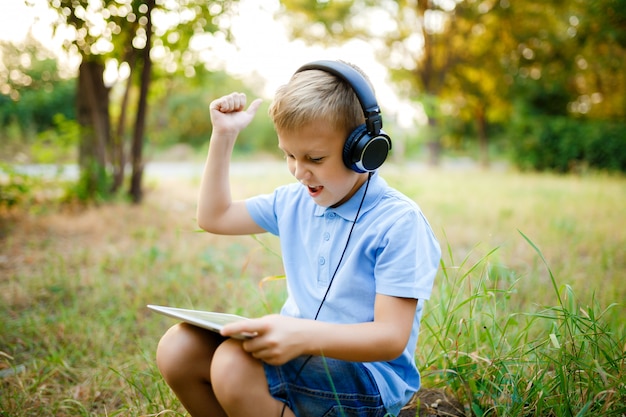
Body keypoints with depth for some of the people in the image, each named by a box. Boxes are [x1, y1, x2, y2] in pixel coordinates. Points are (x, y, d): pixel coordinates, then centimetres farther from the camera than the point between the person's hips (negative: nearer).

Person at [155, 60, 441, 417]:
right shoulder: (293, 202, 7)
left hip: (369, 377, -7)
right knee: (178, 348, -12)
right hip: (299, 359, 7)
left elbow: (392, 337, -21)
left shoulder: (398, 222, -15)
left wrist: (305, 334, -38)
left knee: (235, 362, -31)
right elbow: (214, 217, 18)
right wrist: (224, 136, 9)